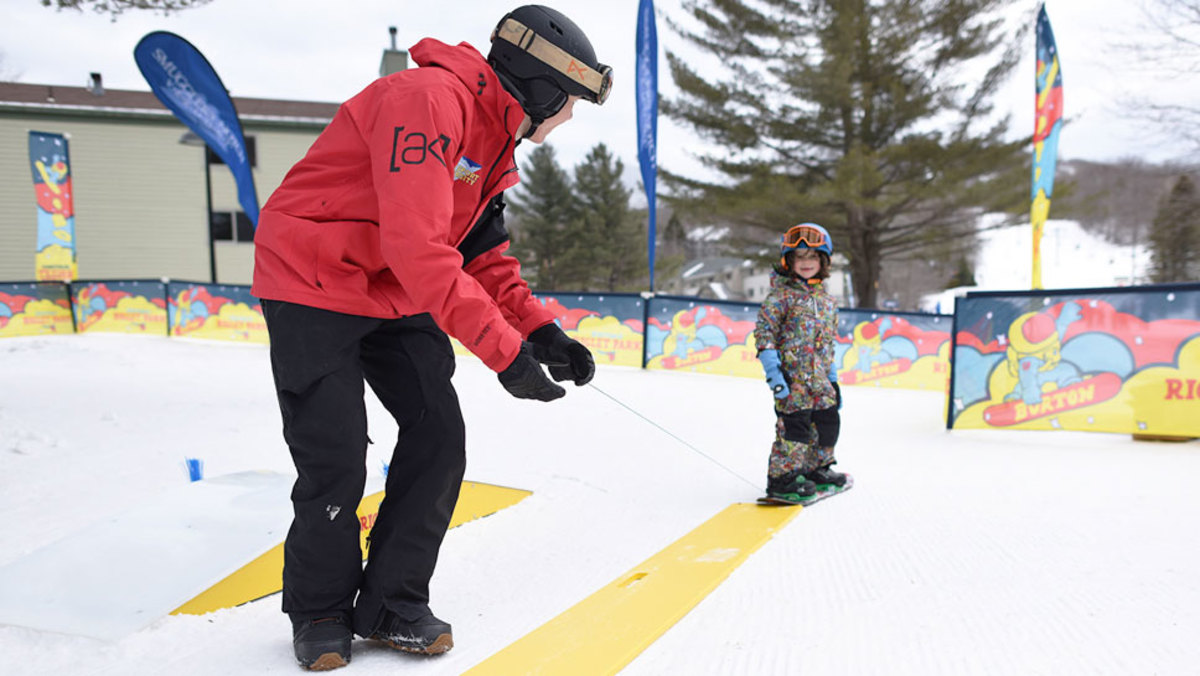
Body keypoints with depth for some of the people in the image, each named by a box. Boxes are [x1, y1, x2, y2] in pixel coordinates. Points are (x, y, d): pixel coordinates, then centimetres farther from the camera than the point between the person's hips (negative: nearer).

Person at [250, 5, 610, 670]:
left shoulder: (497, 143, 7)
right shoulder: (427, 98, -25)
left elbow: (485, 257, 10)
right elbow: (417, 248, -34)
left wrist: (542, 330, -4)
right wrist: (505, 350, -33)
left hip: (396, 299, 9)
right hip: (313, 286, -8)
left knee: (438, 436, -1)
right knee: (337, 465, -6)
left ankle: (393, 605, 14)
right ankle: (320, 614, 20)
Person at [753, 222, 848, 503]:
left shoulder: (826, 299, 15)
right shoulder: (781, 295, -7)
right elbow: (764, 330, -11)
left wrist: (832, 376, 21)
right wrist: (772, 370, -18)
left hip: (819, 376, 7)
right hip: (791, 376, -7)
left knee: (828, 421, 14)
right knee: (794, 425, -9)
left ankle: (817, 468, 32)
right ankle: (782, 477, 1)